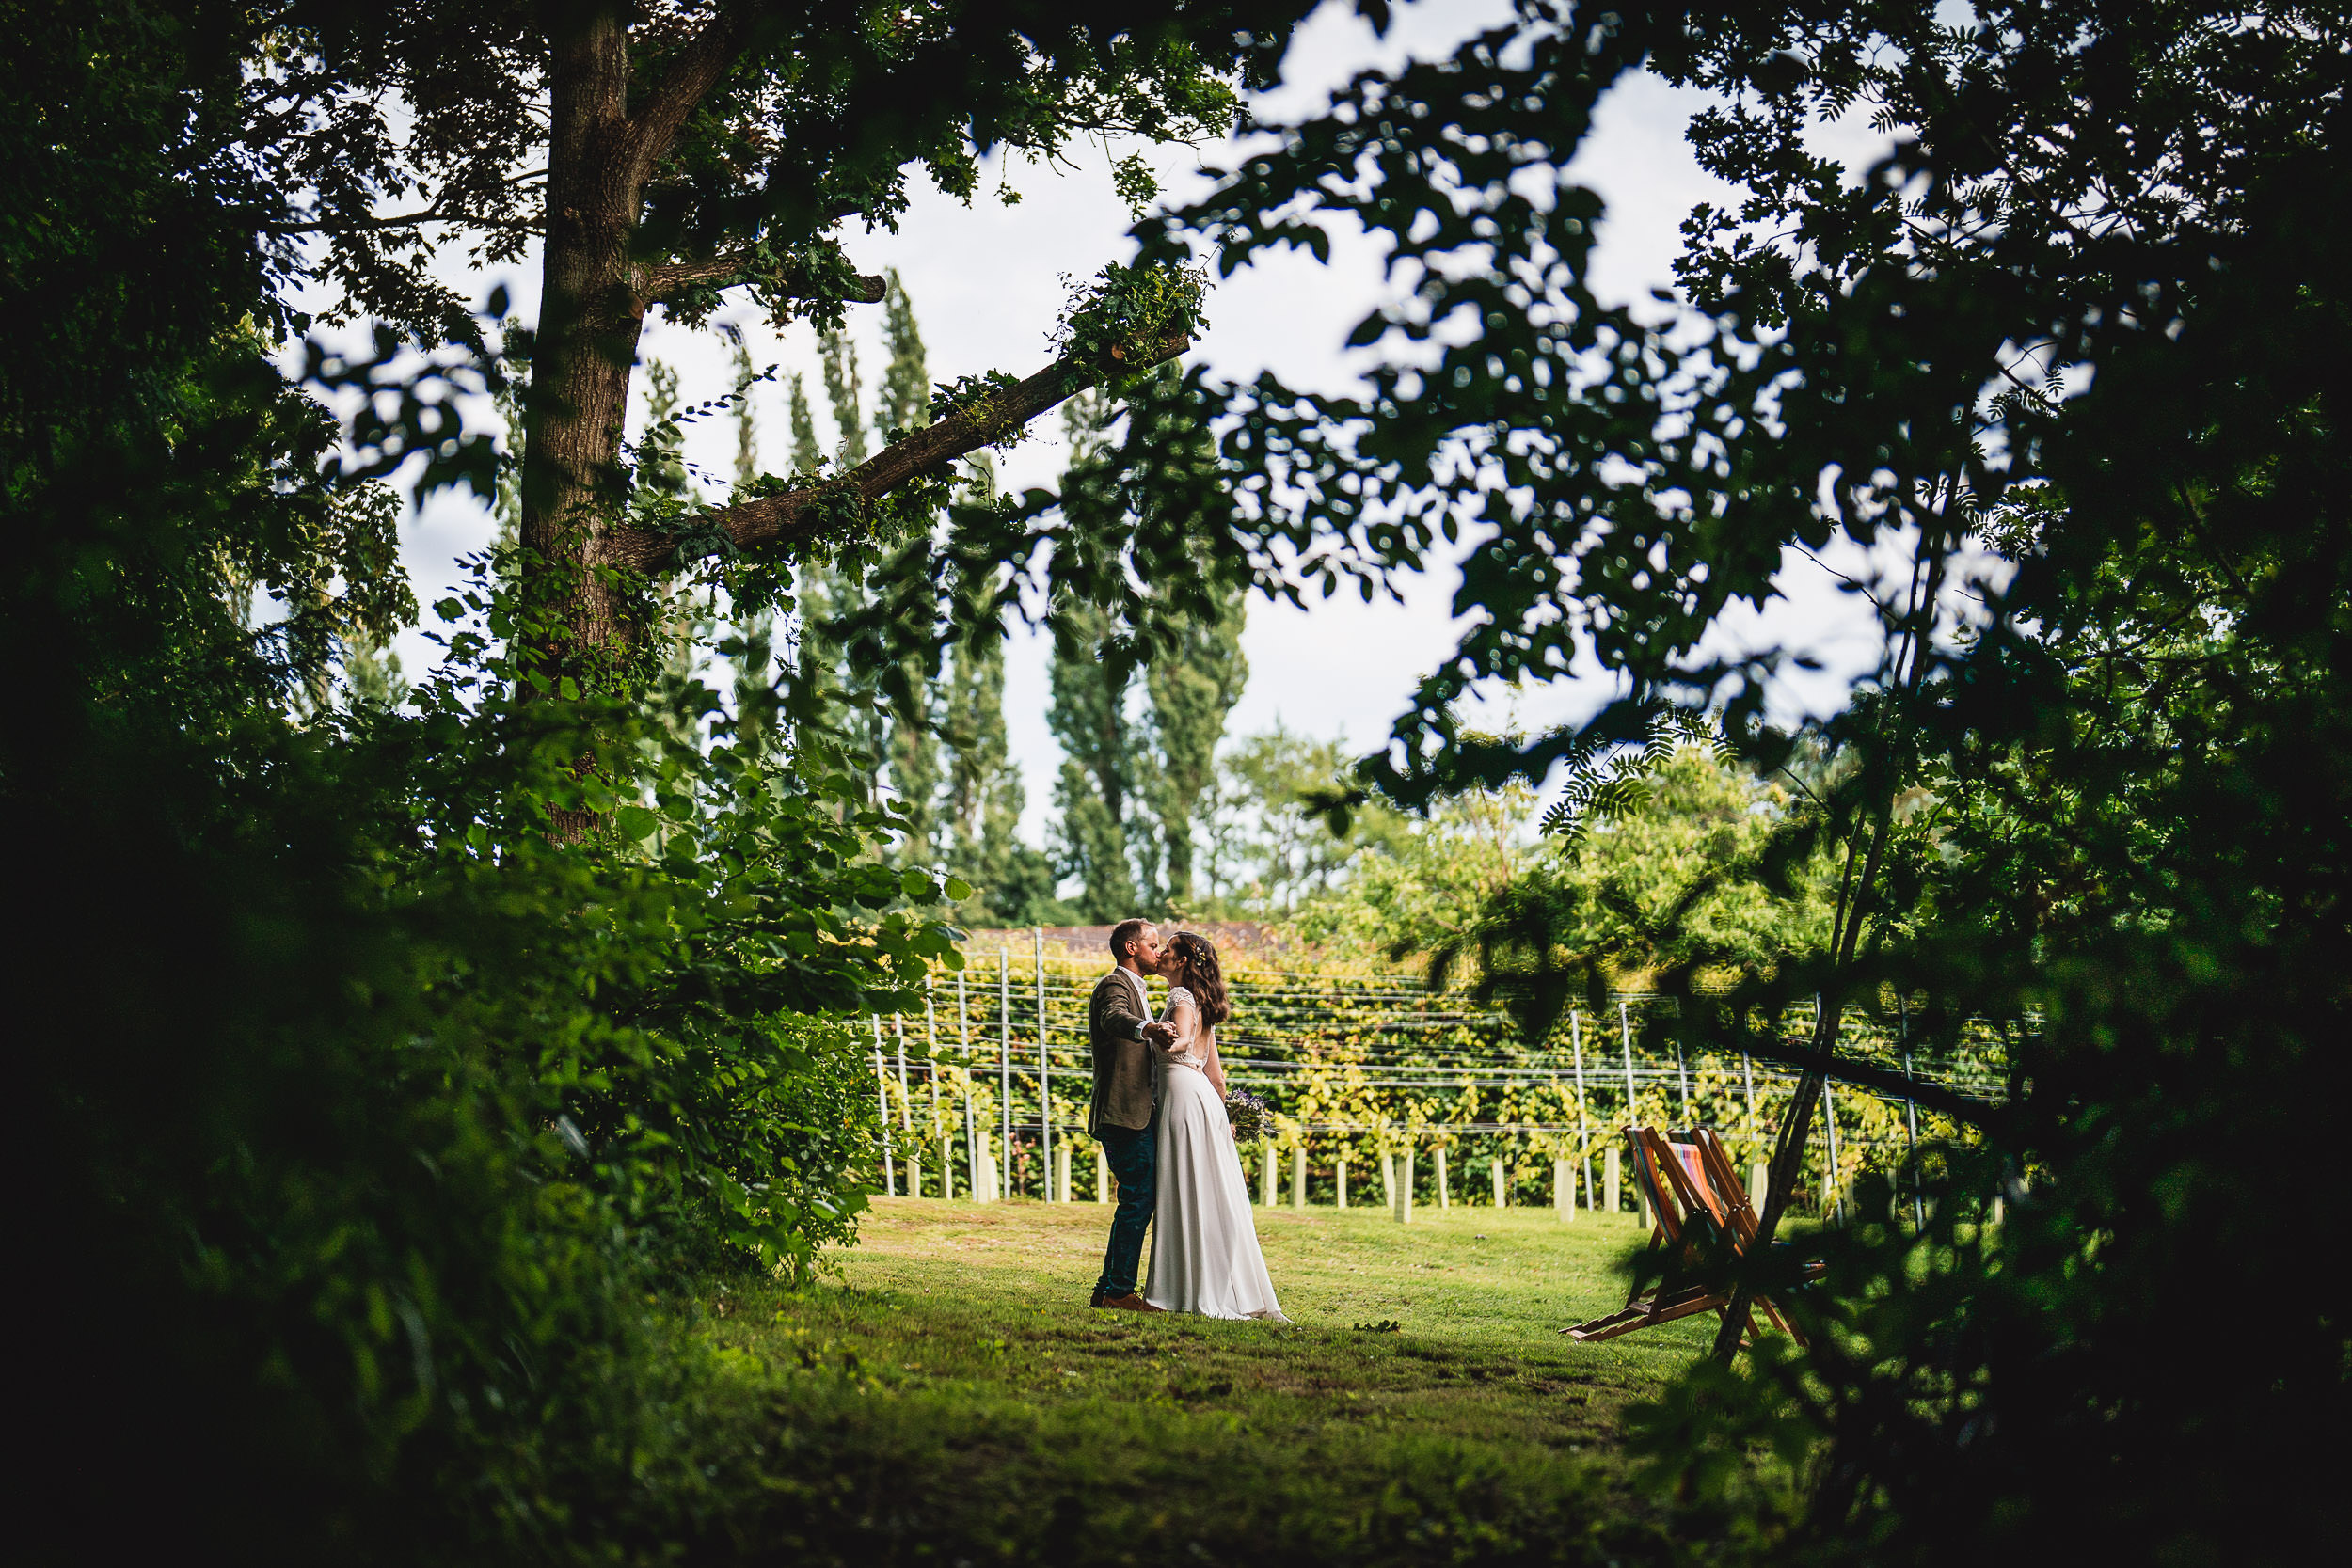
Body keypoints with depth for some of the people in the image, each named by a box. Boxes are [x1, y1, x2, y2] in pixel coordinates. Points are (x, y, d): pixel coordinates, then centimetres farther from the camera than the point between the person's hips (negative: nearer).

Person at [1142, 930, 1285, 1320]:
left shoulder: (1180, 996, -6)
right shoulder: (1201, 1002, 20)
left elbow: (1184, 1039, -27)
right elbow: (1214, 1068, 24)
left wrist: (1170, 1044, -44)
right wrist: (1223, 1113, 28)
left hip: (1183, 1092, -9)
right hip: (1203, 1094, 9)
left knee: (1187, 1195, -7)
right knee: (1212, 1197, 9)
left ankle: (1192, 1291, -7)